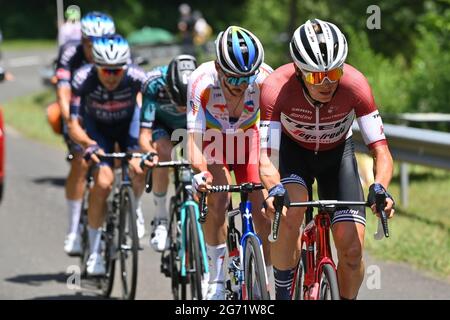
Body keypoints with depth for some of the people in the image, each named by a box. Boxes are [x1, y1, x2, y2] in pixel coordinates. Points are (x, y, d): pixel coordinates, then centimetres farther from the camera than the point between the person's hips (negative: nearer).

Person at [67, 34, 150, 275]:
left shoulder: (137, 78, -33)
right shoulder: (83, 79, -33)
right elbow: (73, 124, -32)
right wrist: (88, 144, -53)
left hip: (127, 123, 1)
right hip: (97, 127, -1)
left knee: (138, 170, -23)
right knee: (103, 182, -20)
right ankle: (94, 252, -7)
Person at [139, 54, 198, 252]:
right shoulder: (154, 84, -38)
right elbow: (144, 134, -38)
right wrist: (149, 154, -59)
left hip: (191, 127, 2)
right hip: (162, 123, -2)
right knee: (163, 154, -32)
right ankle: (160, 219, -18)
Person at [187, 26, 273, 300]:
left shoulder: (266, 79, -31)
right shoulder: (202, 81, -34)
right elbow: (194, 135, -37)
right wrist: (199, 172, -54)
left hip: (247, 137, 1)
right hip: (213, 137, -1)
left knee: (263, 208, -14)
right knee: (217, 198, -25)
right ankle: (217, 281, -13)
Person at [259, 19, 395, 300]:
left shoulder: (355, 85, -32)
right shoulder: (276, 89, -34)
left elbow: (381, 152, -30)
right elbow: (267, 158, -36)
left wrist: (380, 188, -50)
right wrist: (274, 190, -57)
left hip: (338, 153, 1)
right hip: (293, 151, -1)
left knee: (352, 249, -13)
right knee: (288, 215, -32)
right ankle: (283, 292, -11)